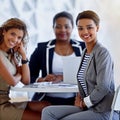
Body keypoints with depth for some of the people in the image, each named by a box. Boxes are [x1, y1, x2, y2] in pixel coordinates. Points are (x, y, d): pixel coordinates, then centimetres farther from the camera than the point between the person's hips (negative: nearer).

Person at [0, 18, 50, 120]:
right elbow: (12, 82, -17)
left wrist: (23, 55, 2)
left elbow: (26, 81, 8)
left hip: (11, 100, 8)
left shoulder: (12, 55, 13)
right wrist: (19, 75, 6)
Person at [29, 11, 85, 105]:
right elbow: (29, 77, 9)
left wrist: (63, 78, -10)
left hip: (74, 100, 0)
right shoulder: (42, 49, 11)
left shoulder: (82, 48, 12)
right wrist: (42, 80, -13)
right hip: (48, 100, 0)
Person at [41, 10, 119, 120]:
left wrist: (84, 103, -8)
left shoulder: (102, 53, -13)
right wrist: (80, 96, 4)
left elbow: (103, 87, -19)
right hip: (87, 107, 9)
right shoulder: (85, 52, 14)